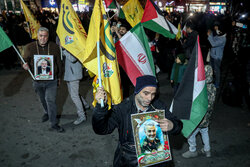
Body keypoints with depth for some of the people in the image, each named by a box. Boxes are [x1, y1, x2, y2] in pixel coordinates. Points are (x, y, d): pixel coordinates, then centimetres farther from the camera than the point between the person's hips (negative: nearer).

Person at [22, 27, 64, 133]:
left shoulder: (54, 47, -2)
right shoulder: (29, 47, -3)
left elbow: (58, 63, 5)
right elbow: (26, 60, 6)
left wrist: (59, 77, 8)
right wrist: (25, 65, -20)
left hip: (51, 80, -2)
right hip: (37, 81, 2)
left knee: (50, 100, -7)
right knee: (43, 100, 20)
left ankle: (54, 123, 4)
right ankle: (47, 113, 49)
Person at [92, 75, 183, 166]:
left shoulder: (159, 106, 1)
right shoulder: (122, 108, -6)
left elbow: (178, 125, 9)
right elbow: (101, 129, -12)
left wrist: (171, 126, -16)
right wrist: (101, 106, -28)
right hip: (128, 158, -2)